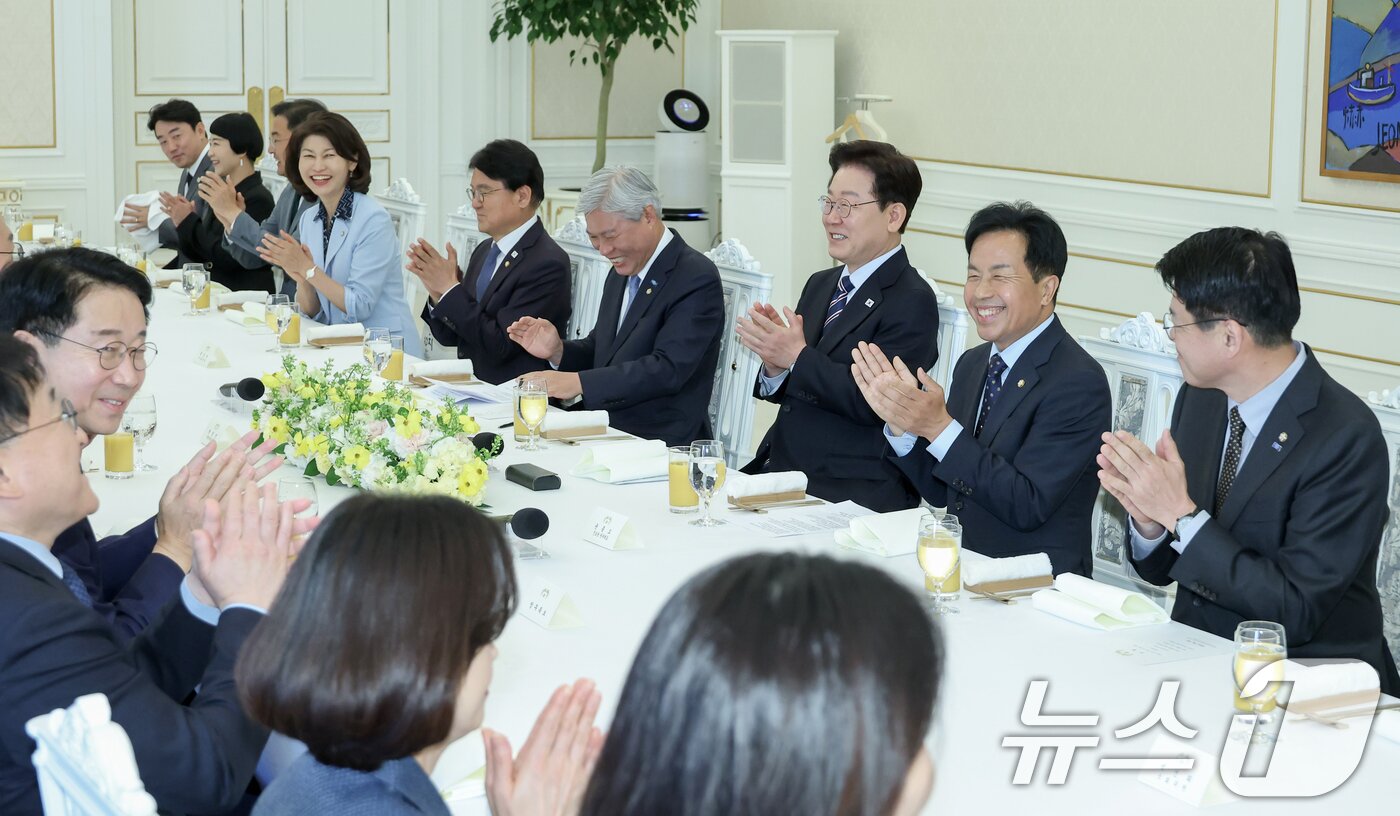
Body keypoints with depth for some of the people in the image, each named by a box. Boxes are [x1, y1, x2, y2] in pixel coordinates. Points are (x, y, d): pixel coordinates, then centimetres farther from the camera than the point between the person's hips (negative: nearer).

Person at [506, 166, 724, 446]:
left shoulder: (696, 279, -13)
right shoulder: (622, 274, 14)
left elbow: (667, 370, -23)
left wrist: (578, 382, -26)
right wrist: (557, 351, -1)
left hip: (663, 446, -8)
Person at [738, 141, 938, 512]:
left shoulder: (913, 303, -9)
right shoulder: (820, 285, 17)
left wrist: (798, 356, -19)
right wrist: (775, 364, -5)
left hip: (853, 494, -7)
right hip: (780, 468, 7)